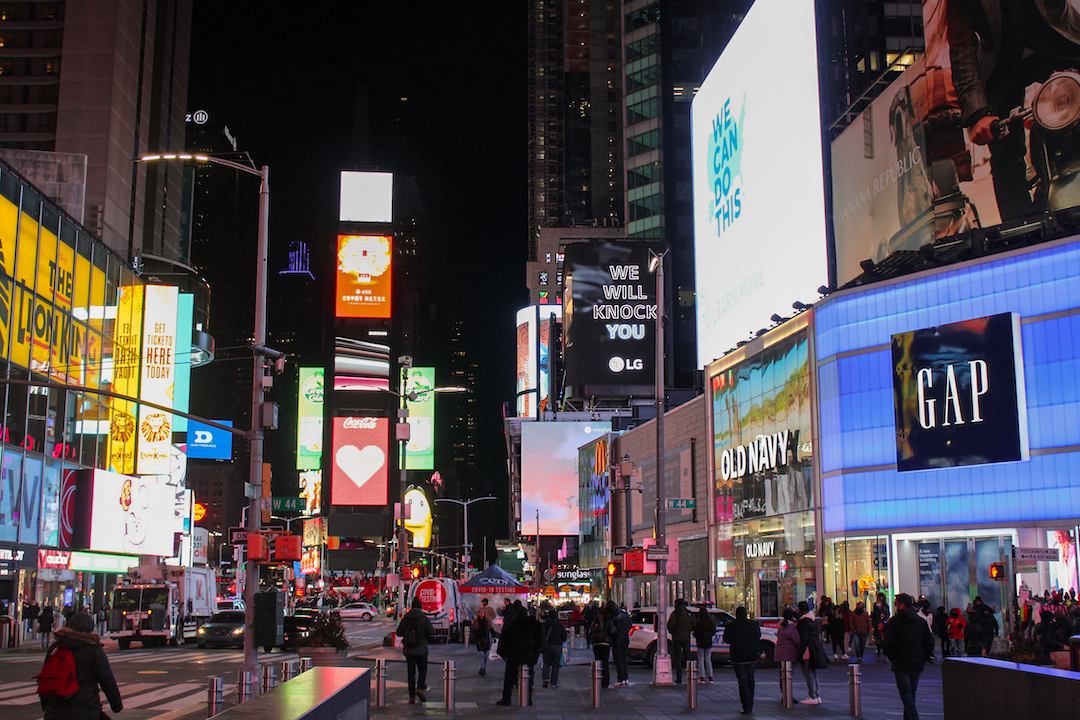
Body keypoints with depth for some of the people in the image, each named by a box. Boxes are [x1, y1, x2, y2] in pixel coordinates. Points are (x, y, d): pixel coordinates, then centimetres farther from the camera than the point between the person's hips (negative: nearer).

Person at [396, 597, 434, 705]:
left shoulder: (406, 618, -1)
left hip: (409, 649, 2)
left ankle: (412, 696, 6)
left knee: (411, 672, 7)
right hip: (421, 649, -2)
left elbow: (398, 633, 1)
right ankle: (420, 688, -13)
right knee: (422, 670, 11)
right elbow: (431, 631, -11)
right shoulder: (424, 618, -7)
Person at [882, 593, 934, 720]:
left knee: (906, 695, -5)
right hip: (917, 665, 5)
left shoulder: (893, 622, -9)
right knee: (911, 694, 17)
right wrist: (923, 659, 13)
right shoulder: (921, 621, 6)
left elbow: (889, 644, -13)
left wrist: (893, 659, 3)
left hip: (901, 665, -5)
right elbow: (930, 643, 6)